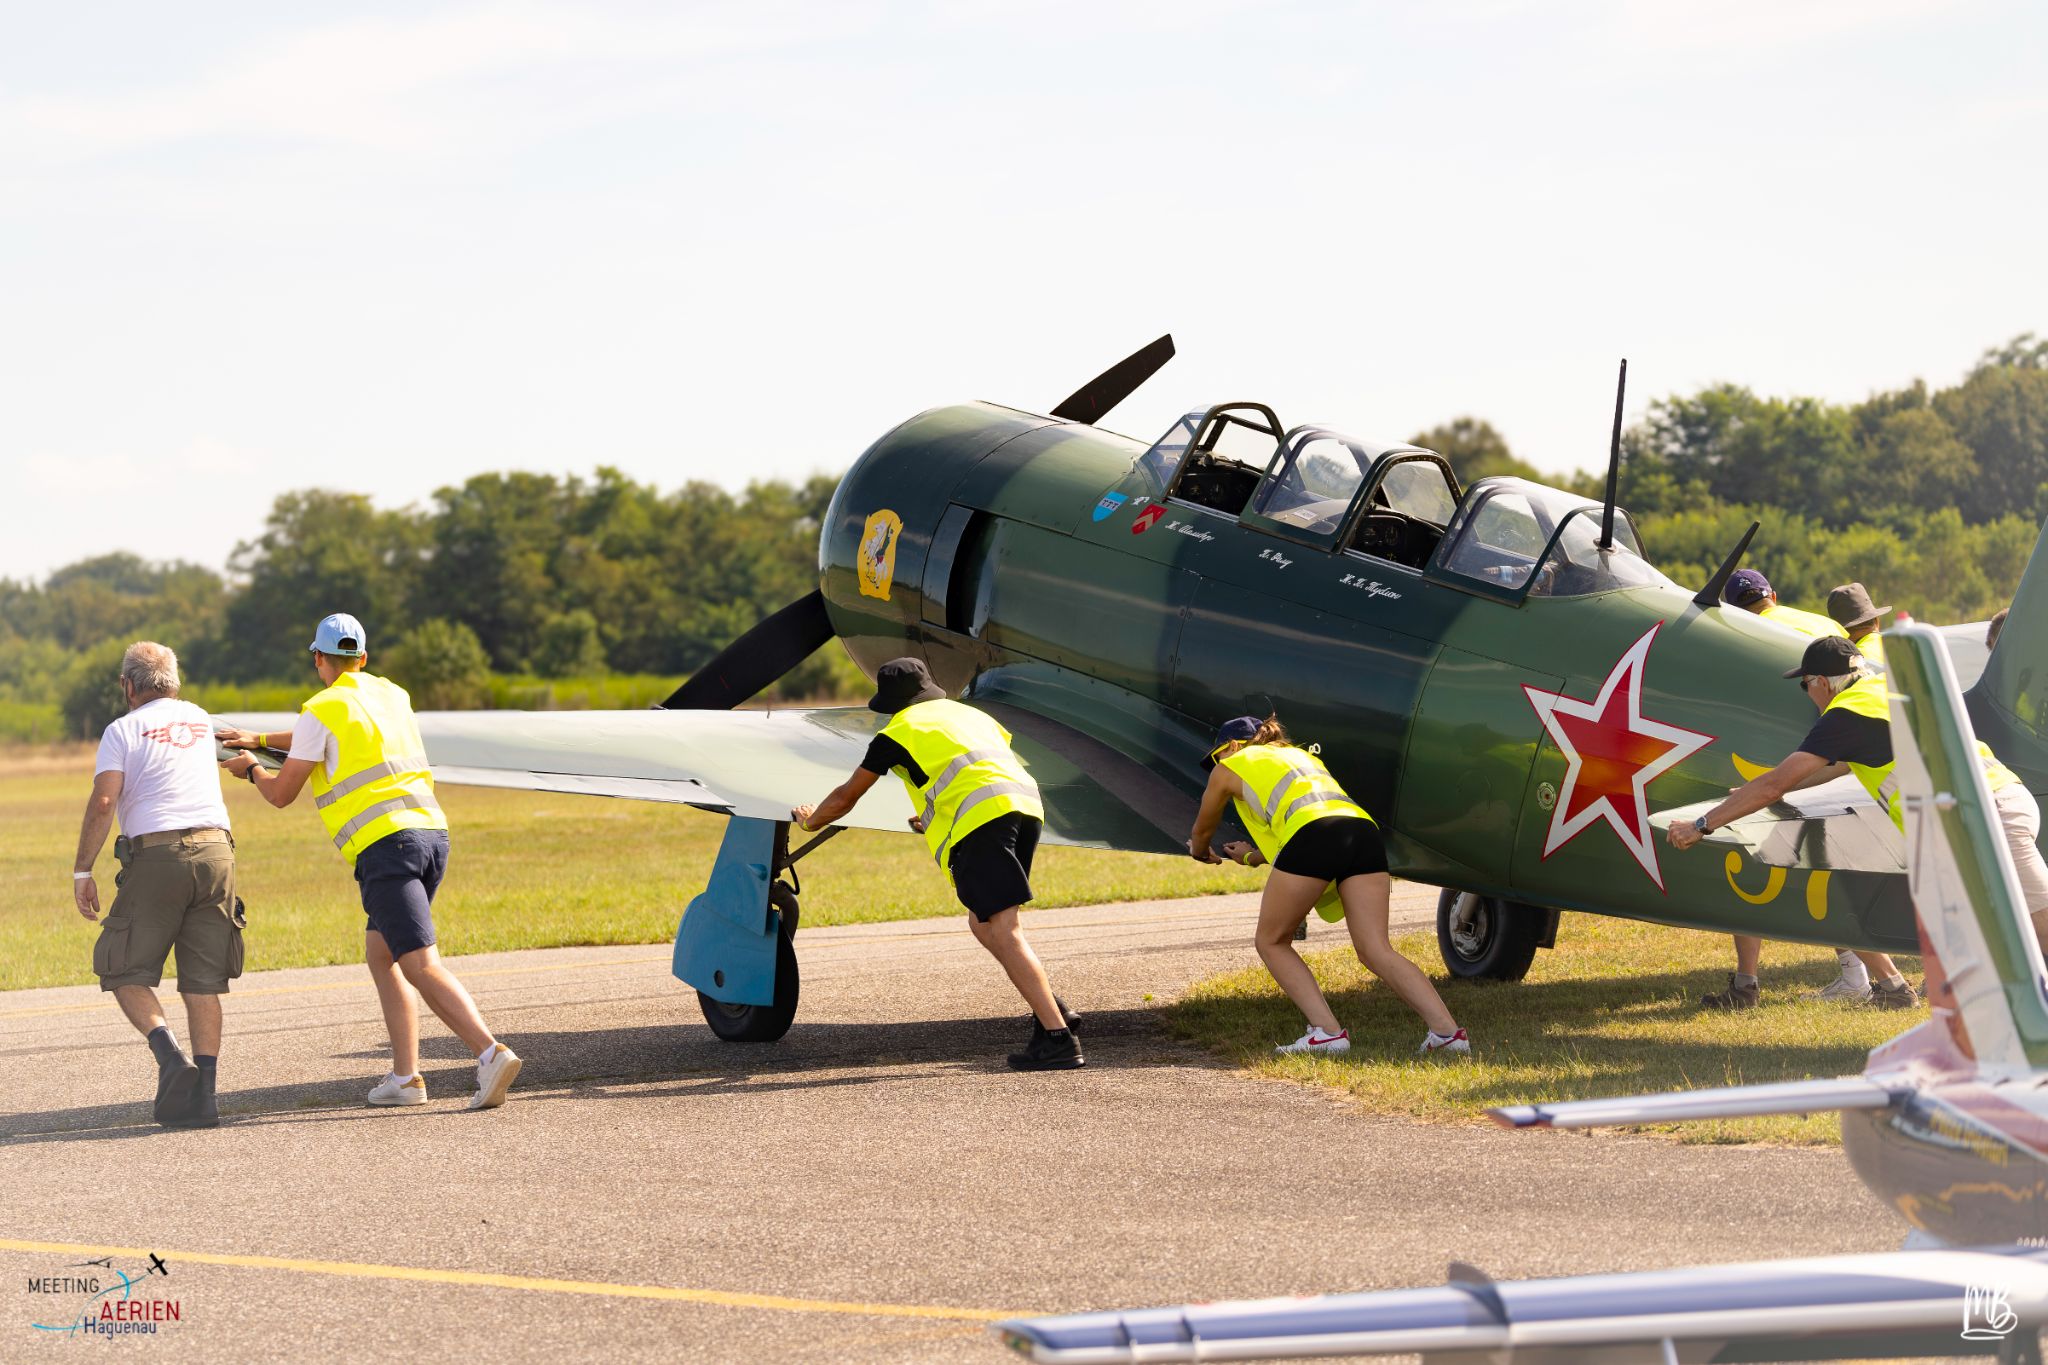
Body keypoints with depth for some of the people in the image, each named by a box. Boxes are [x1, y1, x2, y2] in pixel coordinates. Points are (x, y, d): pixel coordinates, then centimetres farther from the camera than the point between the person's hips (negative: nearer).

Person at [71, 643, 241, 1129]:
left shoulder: (122, 730, 3)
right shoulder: (200, 720, 19)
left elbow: (102, 803, -9)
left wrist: (82, 872, -5)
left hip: (155, 855, -4)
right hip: (216, 850, 4)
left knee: (125, 974, 5)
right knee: (203, 983, 7)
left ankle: (172, 1059, -18)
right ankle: (202, 1095, -1)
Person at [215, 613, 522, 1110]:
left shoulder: (320, 712, -1)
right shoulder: (393, 695, 20)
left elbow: (281, 794, 7)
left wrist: (251, 770, 30)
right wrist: (260, 739, 48)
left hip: (384, 846, -7)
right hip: (432, 832, 7)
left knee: (422, 966, -13)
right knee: (380, 954, 19)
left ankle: (492, 1054, -31)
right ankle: (405, 1077, 13)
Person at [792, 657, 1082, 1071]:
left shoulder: (897, 733, 15)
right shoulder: (968, 714, 32)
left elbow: (845, 797, 24)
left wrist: (810, 820, 46)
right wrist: (934, 820, 53)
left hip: (980, 819, -7)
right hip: (1026, 803, 7)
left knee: (1003, 931, -10)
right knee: (982, 923, 18)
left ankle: (1057, 1037, -21)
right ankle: (1053, 1007, 4)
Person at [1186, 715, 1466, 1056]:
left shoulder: (1229, 768, 25)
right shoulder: (1300, 755, 40)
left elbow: (1203, 830, 41)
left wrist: (1200, 851, 65)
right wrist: (1253, 857, 69)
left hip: (1312, 833, -6)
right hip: (1363, 828, 6)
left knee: (1271, 942, 12)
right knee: (1376, 951, 1)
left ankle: (1328, 1032, -4)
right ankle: (1447, 1031, -18)